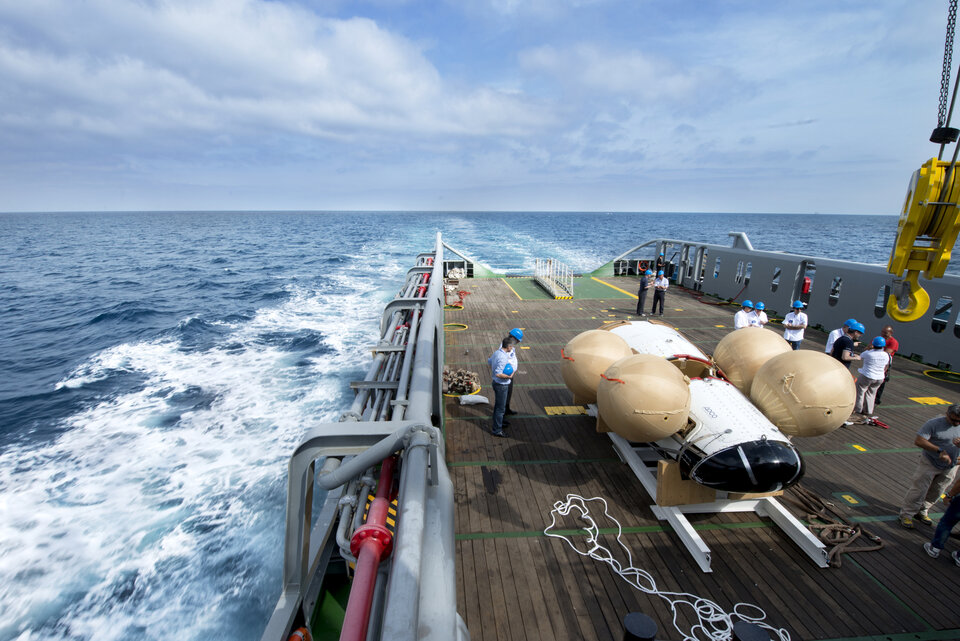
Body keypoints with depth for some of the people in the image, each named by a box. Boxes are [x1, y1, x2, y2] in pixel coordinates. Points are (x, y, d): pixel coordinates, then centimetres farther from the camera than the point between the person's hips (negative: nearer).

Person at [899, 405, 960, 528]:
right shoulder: (934, 424, -18)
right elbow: (918, 441, -24)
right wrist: (940, 451, -34)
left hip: (950, 467, 5)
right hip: (929, 463, -5)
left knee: (935, 492, 16)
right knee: (919, 489, -3)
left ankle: (922, 512, 35)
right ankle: (906, 515, 8)